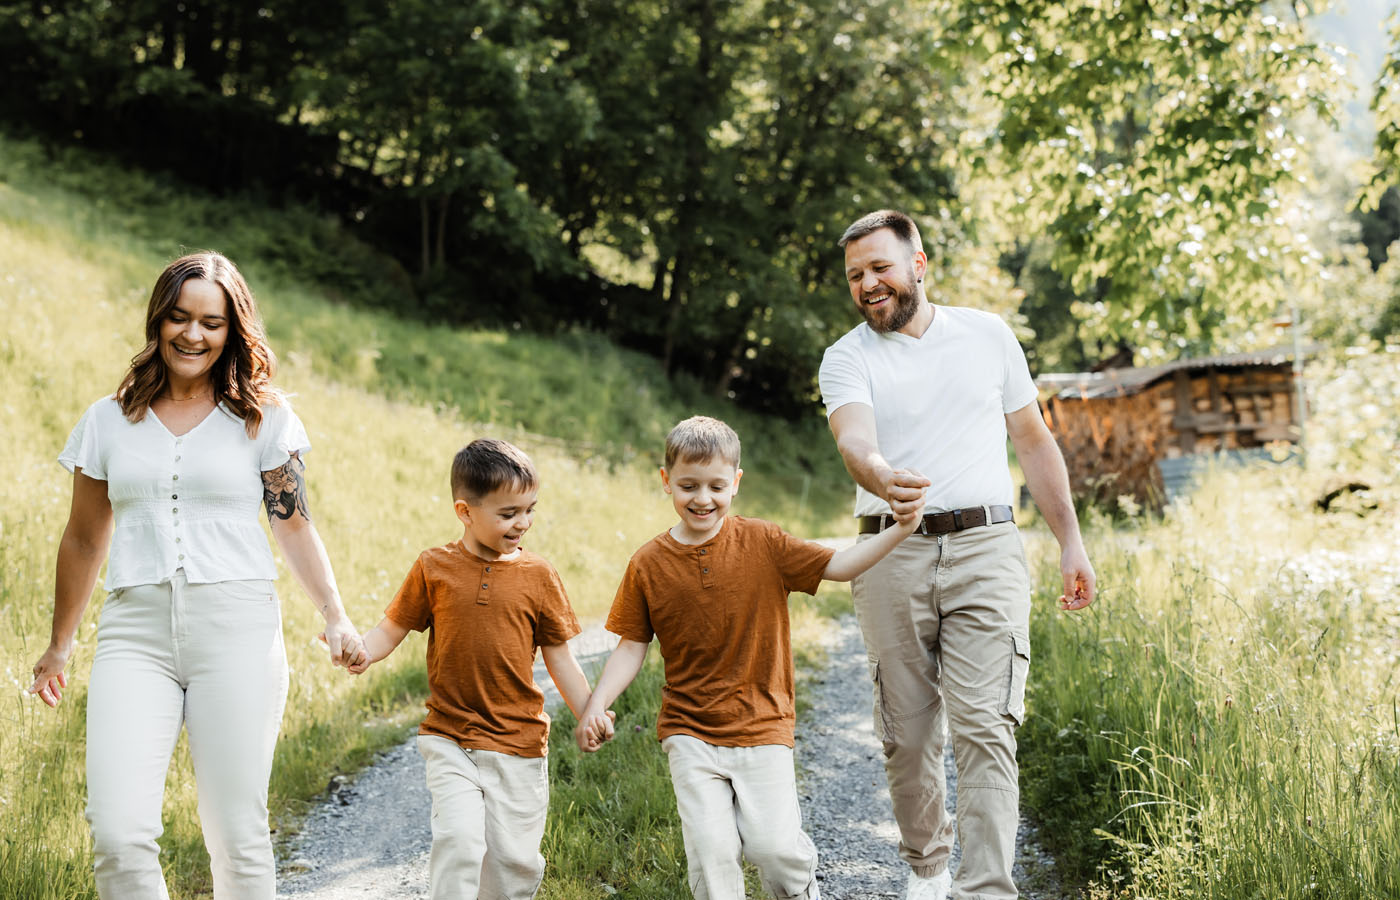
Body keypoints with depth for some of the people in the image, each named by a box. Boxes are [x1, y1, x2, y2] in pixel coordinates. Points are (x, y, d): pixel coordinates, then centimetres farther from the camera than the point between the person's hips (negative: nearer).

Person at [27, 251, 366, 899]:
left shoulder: (262, 419, 9)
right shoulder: (109, 421, 13)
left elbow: (293, 526, 11)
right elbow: (85, 540, 22)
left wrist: (335, 617, -3)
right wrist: (58, 646, 29)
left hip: (236, 627, -1)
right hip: (135, 629, 1)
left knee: (237, 836, -3)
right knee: (119, 834, -14)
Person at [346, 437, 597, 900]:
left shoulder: (538, 575, 0)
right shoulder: (434, 568, -2)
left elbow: (559, 657, 6)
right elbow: (391, 629, 4)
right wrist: (360, 651, -18)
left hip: (519, 744, 1)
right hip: (450, 741, -1)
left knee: (515, 858, 6)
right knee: (459, 840, -18)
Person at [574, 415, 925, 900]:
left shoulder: (762, 543, -3)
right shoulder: (648, 563, -1)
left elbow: (838, 565, -6)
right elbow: (633, 646, 4)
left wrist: (899, 531, -19)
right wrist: (596, 705, -7)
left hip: (762, 726, 0)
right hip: (691, 734, 1)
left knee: (775, 846, -8)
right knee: (711, 851, -10)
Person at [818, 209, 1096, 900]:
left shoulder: (988, 335, 10)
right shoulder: (847, 358, 3)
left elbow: (1033, 441, 16)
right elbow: (854, 438, -18)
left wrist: (1071, 542, 11)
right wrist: (881, 478, -42)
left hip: (985, 551, 0)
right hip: (891, 556, 1)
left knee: (985, 728, -11)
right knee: (907, 733, 8)